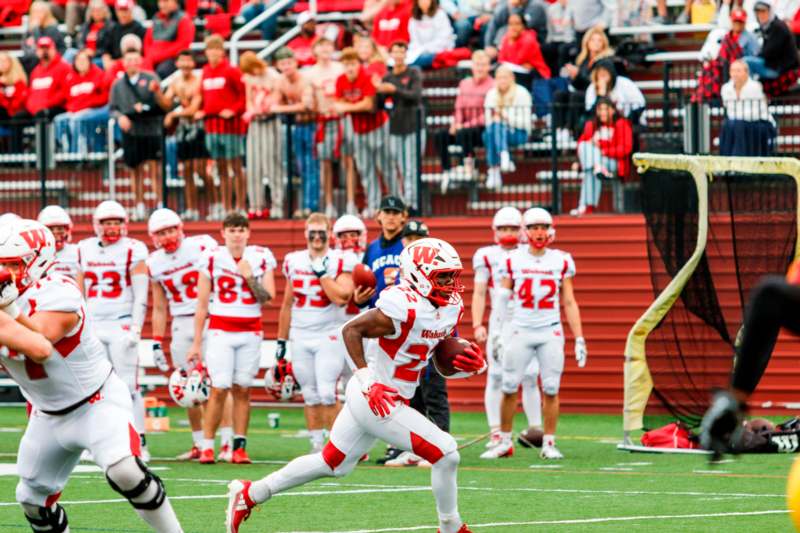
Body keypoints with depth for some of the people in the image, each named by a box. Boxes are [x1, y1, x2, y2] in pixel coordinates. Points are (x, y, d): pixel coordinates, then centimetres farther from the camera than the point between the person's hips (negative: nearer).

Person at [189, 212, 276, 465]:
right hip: (220, 329, -2)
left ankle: (240, 446, 5)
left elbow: (268, 297, 0)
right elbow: (202, 304, 2)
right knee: (219, 389, -10)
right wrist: (196, 342, 1)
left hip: (251, 331, 2)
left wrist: (250, 277, -13)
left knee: (242, 389, 1)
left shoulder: (261, 258, 5)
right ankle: (207, 446, -6)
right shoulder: (212, 258, 0)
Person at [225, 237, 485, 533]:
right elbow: (351, 329, -16)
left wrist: (468, 362, -7)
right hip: (377, 399, -10)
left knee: (332, 463, 20)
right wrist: (367, 380, -20)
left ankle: (250, 493, 30)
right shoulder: (404, 308, -23)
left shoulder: (450, 308, 5)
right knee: (445, 454, -9)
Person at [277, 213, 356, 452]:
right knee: (311, 397, 7)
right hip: (300, 337, 4)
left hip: (329, 336, -4)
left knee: (327, 395, -12)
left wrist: (321, 272, -16)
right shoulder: (294, 261, 9)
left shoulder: (340, 262, -5)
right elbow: (288, 304, 16)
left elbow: (341, 298, -19)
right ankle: (317, 448, 13)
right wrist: (281, 340, 16)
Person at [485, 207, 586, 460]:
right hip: (520, 332, 0)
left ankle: (549, 443, 7)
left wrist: (579, 338, 4)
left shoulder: (561, 261, 5)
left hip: (551, 333, 0)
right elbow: (502, 299, 7)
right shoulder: (513, 261, 3)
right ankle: (504, 442, 9)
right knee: (509, 388, -2)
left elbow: (569, 303, 8)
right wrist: (497, 332, -3)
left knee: (551, 389, -2)